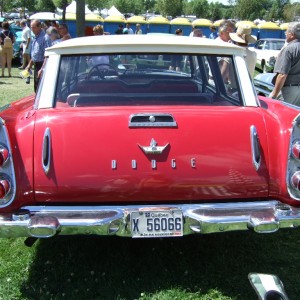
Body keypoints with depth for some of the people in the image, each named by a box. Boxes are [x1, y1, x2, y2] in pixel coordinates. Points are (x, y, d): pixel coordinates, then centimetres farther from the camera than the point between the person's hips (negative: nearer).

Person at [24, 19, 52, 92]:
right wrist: (29, 65, 22)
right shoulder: (35, 38, 15)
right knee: (36, 88, 14)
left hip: (42, 65, -9)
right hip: (36, 65, 9)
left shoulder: (45, 37, -15)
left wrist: (42, 69, -25)